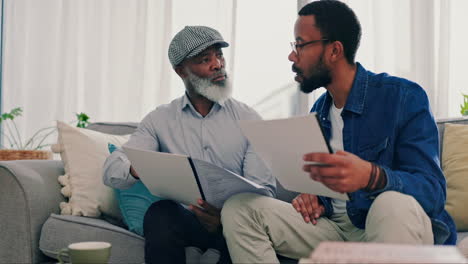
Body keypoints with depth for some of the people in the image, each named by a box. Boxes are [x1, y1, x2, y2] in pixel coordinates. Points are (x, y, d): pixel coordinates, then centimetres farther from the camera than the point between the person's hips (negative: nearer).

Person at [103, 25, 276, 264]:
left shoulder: (248, 119, 6)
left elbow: (263, 190, -2)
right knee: (160, 212, -32)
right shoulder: (159, 120, 8)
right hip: (182, 218, 2)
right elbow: (111, 171, -2)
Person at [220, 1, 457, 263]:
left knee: (394, 204, -41)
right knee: (239, 209, -10)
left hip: (394, 225, -6)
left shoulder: (404, 97, -10)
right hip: (333, 226, 6)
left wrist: (371, 176, -39)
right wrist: (312, 198, -4)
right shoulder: (319, 110, 12)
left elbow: (433, 190, -19)